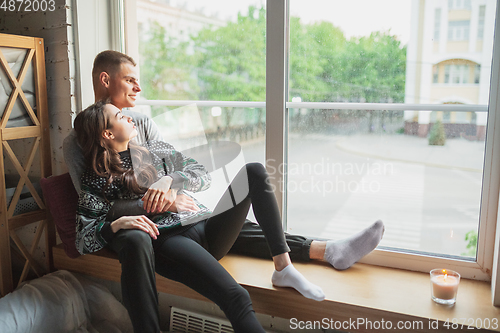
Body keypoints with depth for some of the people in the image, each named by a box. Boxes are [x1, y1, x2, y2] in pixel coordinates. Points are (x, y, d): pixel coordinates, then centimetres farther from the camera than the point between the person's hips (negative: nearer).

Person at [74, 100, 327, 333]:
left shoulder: (155, 150, 19)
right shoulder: (96, 182, 5)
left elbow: (203, 175, 12)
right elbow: (84, 241, -1)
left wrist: (169, 180, -8)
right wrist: (116, 224, -21)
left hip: (207, 226, 7)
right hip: (168, 240, -6)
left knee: (254, 171, -11)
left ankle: (284, 267, -16)